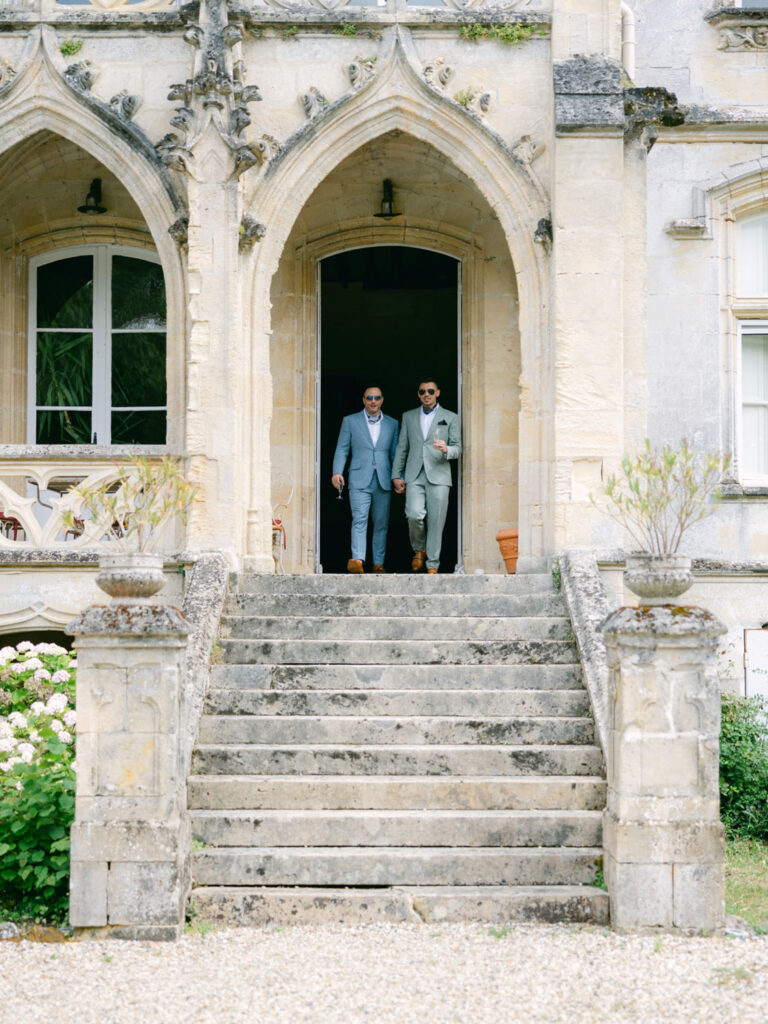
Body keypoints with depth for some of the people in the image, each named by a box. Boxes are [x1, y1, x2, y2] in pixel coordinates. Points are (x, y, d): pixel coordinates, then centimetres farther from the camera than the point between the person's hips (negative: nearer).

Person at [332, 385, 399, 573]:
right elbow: (342, 449, 5)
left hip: (383, 480, 3)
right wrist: (337, 472, -9)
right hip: (359, 480, -2)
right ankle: (357, 560, -25)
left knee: (381, 523, 3)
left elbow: (395, 452, 16)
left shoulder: (392, 424, 14)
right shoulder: (350, 421, 8)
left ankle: (379, 563, 9)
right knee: (360, 519, -16)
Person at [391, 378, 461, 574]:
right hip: (414, 476, 1)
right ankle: (419, 550, 10)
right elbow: (402, 448, 17)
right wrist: (396, 475, 8)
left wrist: (446, 450, -16)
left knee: (436, 521, -4)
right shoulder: (408, 417, 17)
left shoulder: (450, 418, 11)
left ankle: (432, 565, 4)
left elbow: (457, 449, 7)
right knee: (414, 515, -17)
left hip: (438, 476, -1)